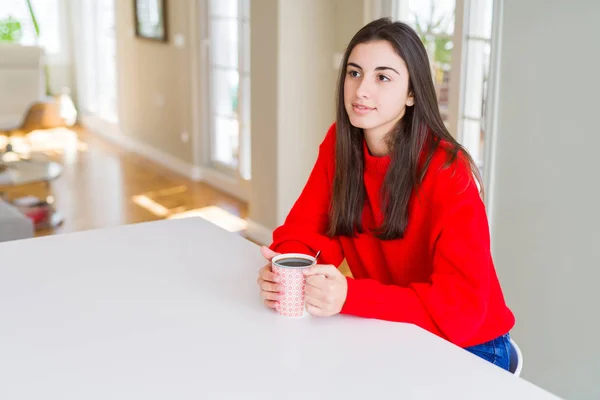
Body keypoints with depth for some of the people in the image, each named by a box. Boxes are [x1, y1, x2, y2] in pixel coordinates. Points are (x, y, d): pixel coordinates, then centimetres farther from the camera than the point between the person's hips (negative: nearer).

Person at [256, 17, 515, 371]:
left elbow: (462, 306, -27)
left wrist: (349, 296, -37)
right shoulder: (340, 143, -5)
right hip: (389, 336, 5)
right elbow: (306, 229, -3)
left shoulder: (447, 172, -22)